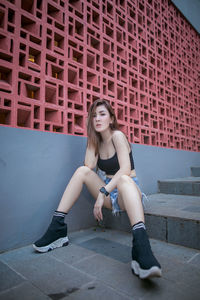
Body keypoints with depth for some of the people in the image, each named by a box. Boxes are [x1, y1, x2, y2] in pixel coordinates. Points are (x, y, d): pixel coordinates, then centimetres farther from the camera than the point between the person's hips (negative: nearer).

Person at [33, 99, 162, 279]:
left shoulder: (117, 135, -9)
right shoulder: (97, 141, 9)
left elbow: (126, 169, -23)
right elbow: (89, 167, -5)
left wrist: (103, 193, -30)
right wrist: (92, 144, -5)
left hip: (128, 190, -5)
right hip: (109, 192, 5)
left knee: (123, 179, -38)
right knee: (82, 171, -15)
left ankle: (141, 247, -56)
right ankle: (57, 228, -19)